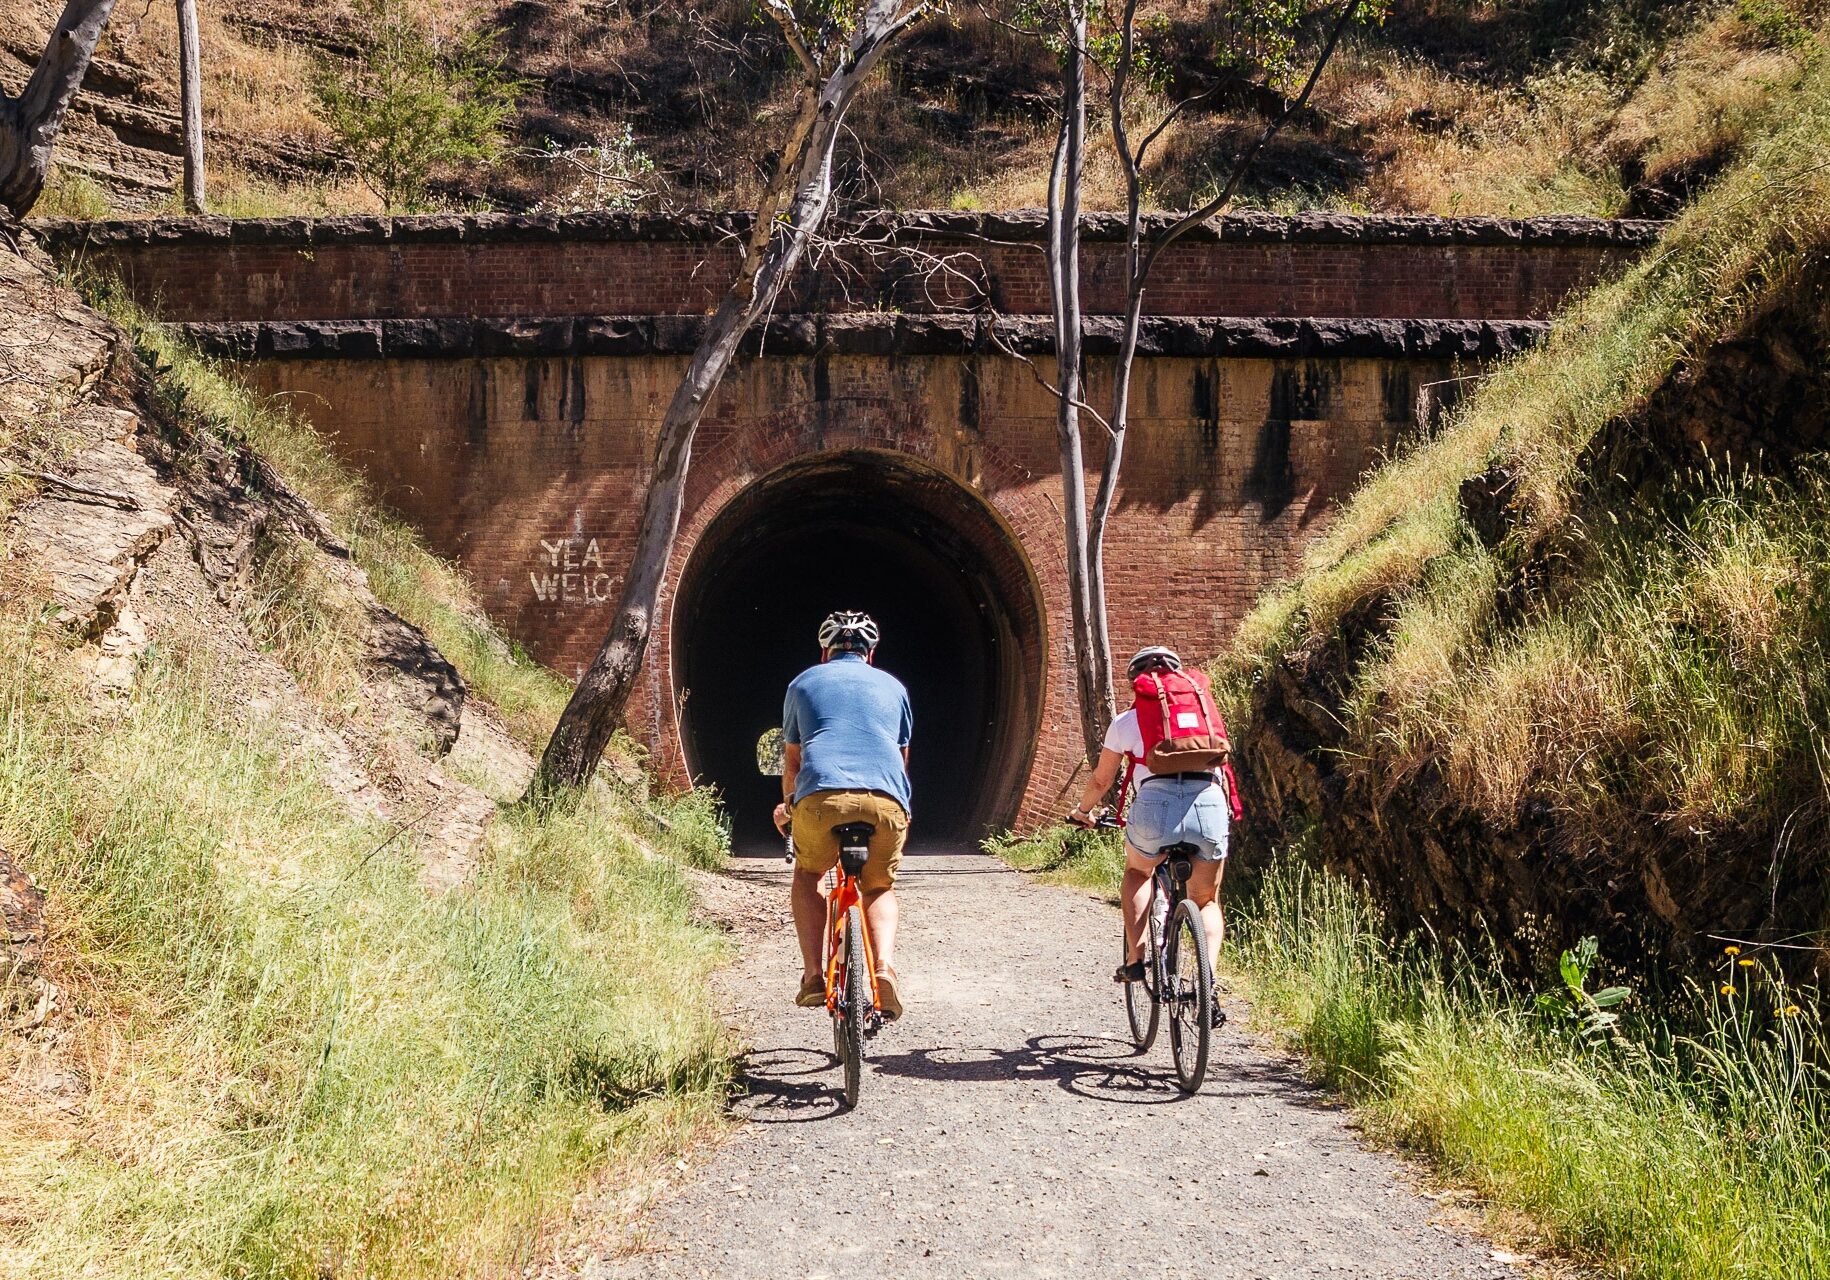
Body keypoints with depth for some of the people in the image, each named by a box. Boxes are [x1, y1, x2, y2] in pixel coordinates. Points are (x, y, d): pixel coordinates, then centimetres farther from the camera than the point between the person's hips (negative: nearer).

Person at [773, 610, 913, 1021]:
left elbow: (791, 758, 36)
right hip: (887, 797, 1)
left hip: (822, 794, -1)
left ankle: (814, 976, 9)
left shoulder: (803, 683, 27)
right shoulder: (892, 686, 29)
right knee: (879, 887, 24)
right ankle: (885, 967, -3)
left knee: (807, 875, 26)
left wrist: (787, 806, 54)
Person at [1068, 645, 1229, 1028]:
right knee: (1207, 901, 19)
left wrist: (1083, 812, 48)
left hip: (1157, 802, -1)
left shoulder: (1127, 721, 19)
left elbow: (1101, 781, 28)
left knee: (1137, 874, 30)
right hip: (1210, 802, 2)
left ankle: (1135, 959, 13)